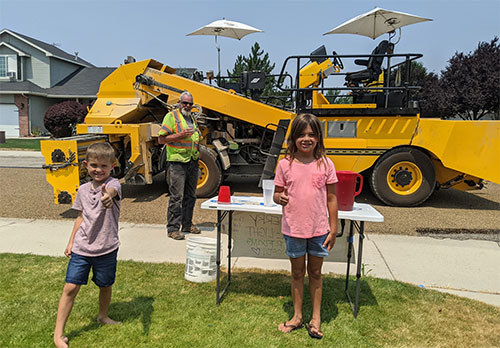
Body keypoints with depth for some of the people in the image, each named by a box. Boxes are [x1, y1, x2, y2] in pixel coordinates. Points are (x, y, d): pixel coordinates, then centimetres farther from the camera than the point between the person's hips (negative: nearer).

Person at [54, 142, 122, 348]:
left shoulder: (113, 184, -13)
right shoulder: (83, 190, 3)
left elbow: (112, 190, -39)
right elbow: (81, 217, 15)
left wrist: (108, 195, -63)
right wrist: (71, 242, 14)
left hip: (106, 248, -3)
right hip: (81, 247, 3)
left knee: (105, 285, 14)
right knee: (70, 287, -1)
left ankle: (103, 316, 42)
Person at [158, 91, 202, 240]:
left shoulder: (192, 118, 20)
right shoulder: (171, 116, -3)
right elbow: (161, 139, -10)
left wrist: (197, 145, 12)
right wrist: (181, 135, -18)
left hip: (192, 162, 7)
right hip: (178, 162, -7)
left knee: (190, 196, 12)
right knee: (176, 197, -6)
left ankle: (187, 224, 24)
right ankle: (173, 228, 3)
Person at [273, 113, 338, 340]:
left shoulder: (325, 164, -4)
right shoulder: (285, 164, -5)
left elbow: (332, 198, 0)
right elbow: (277, 193, 4)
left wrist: (333, 229, -1)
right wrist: (279, 198, -21)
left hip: (319, 229, 0)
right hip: (293, 228, 0)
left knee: (315, 272, 14)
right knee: (297, 272, 15)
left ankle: (316, 318, 30)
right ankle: (297, 316, 31)